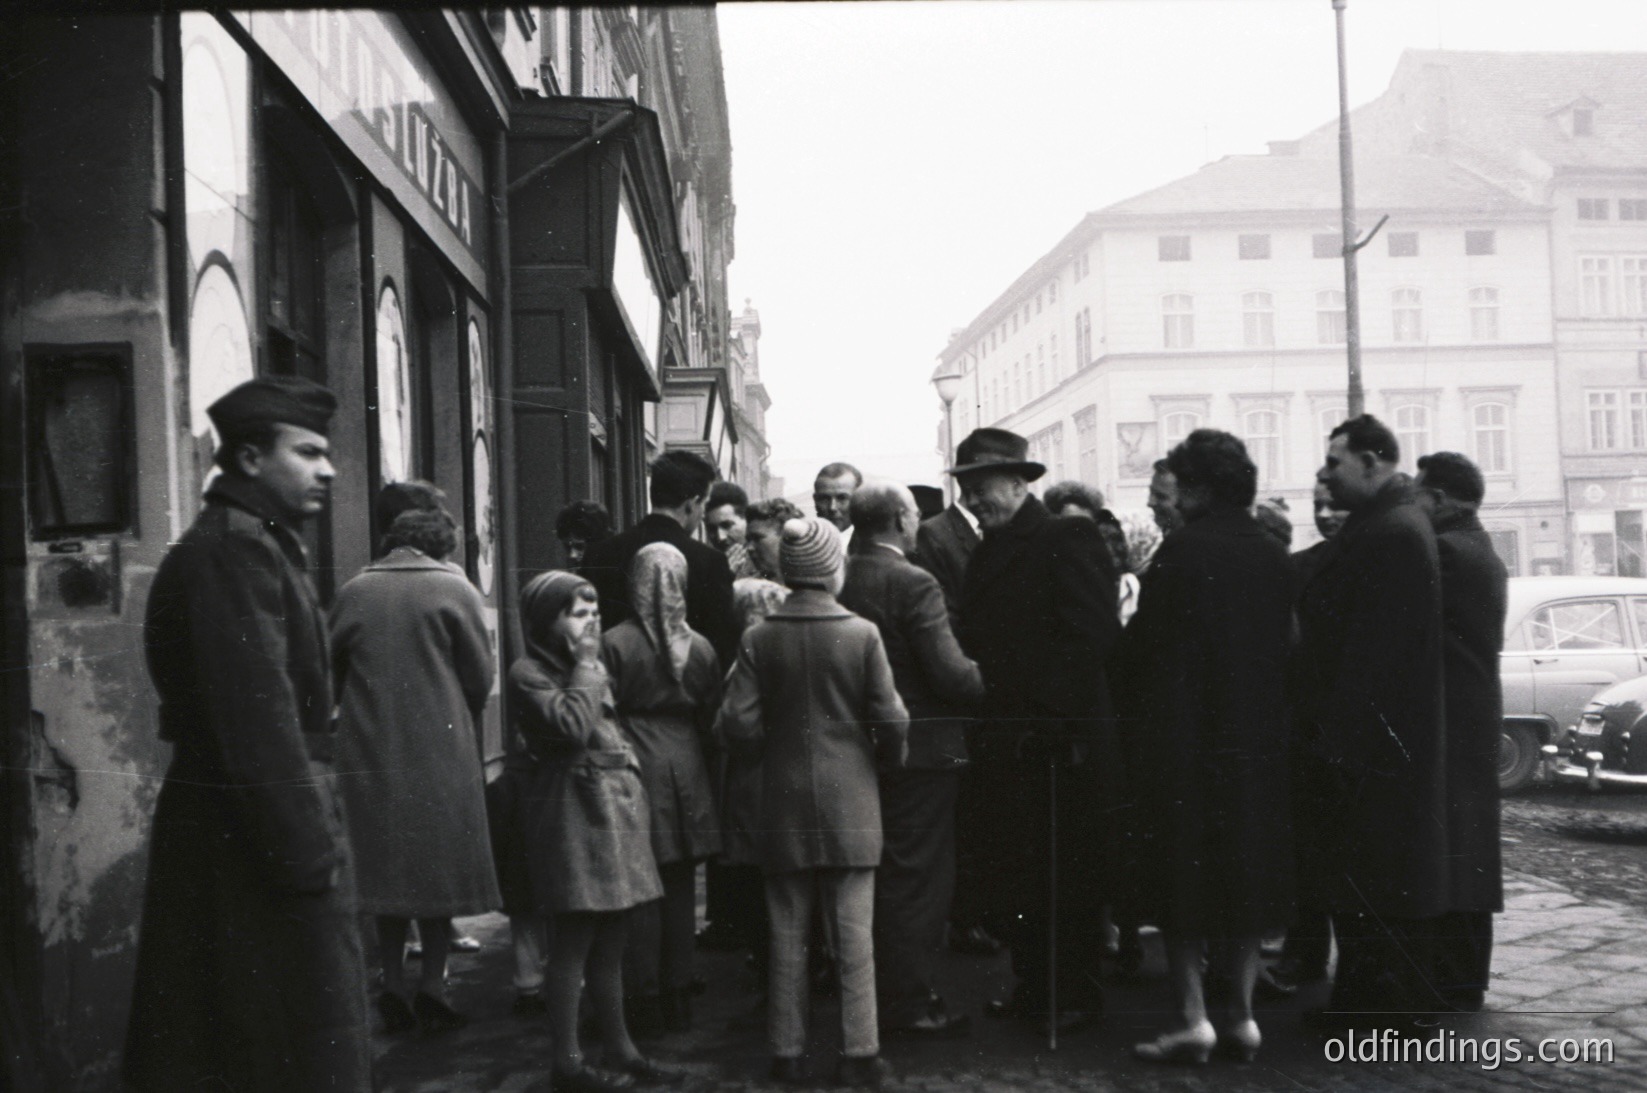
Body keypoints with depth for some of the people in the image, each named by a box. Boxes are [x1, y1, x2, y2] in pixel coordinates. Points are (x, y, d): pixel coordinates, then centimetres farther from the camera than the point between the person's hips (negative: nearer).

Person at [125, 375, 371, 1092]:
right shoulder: (234, 550, -17)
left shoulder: (258, 544, 15)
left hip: (241, 834, 10)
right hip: (260, 838, -10)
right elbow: (257, 716, -23)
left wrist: (310, 832, 15)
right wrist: (308, 847, -21)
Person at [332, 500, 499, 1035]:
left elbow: (332, 671, 10)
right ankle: (432, 987, 5)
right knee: (438, 867, 6)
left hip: (368, 750, 3)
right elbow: (480, 678, -2)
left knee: (385, 867, 12)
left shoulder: (353, 592, 5)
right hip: (439, 748, -3)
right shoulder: (454, 590, -4)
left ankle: (393, 987, 15)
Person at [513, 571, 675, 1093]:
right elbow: (572, 726, -22)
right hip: (573, 811, -9)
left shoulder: (585, 668, 19)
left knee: (609, 939, 13)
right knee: (574, 940, -4)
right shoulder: (529, 673, -8)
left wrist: (629, 775, 12)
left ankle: (619, 1047, 20)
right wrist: (586, 667, -11)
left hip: (612, 808, 9)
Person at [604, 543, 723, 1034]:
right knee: (681, 888, 10)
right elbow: (711, 717, 5)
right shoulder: (701, 646, 0)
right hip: (687, 770, 3)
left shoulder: (615, 643, -10)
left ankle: (647, 994, 7)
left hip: (636, 770, -3)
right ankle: (679, 999, 18)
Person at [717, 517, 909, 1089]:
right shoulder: (862, 634, -9)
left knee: (788, 934, 10)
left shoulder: (759, 639, -5)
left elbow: (737, 723, -7)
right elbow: (891, 720, -9)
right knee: (854, 933, 5)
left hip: (784, 804, 2)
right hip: (849, 801, -2)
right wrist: (891, 753, 12)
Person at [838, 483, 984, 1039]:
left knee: (876, 876, 17)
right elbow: (951, 674, -20)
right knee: (918, 878, 3)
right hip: (918, 750, -7)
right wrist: (985, 680, -2)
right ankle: (913, 1002, 9)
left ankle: (876, 994, 28)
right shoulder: (914, 584, -17)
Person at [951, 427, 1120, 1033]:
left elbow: (1091, 634, -16)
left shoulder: (1068, 540, -8)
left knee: (1066, 870, 2)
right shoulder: (988, 551, 17)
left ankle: (1077, 991, 14)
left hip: (1058, 738, -7)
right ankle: (1033, 987, 22)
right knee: (1010, 871, 10)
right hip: (1001, 740, 8)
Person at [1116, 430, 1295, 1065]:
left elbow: (1142, 644, -12)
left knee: (1183, 877, 3)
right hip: (1257, 742, 6)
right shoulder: (1273, 556, 3)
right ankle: (1243, 1015, 17)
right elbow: (1288, 647, 8)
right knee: (1246, 874, 13)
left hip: (1185, 738, -6)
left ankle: (1193, 1019, 1)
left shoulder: (1183, 551, -15)